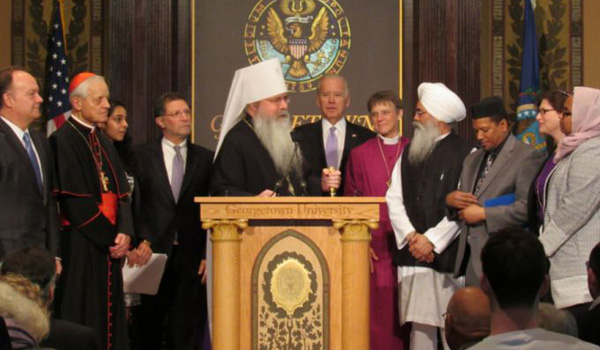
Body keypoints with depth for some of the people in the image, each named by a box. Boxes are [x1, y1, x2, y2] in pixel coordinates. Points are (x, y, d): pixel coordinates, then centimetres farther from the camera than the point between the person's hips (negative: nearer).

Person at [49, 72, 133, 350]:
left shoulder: (103, 142, 17)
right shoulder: (63, 140, -10)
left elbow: (121, 193, 12)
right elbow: (75, 201, -16)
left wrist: (124, 232, -6)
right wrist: (111, 238, -13)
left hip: (109, 246, 8)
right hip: (81, 247, -8)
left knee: (109, 318, 7)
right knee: (84, 318, -6)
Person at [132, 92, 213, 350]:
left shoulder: (206, 158, 8)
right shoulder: (141, 156, 5)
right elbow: (133, 206, 0)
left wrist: (209, 254, -2)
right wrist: (141, 242, -10)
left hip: (192, 257, 1)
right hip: (153, 253, -1)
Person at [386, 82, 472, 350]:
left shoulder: (464, 155, -4)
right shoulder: (409, 153, 14)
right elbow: (394, 198, 11)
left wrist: (432, 239, -11)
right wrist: (410, 235, -3)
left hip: (447, 254, -5)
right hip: (412, 253, 5)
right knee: (420, 324, 5)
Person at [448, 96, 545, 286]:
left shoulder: (527, 156, -6)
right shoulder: (472, 160, 20)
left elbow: (528, 207, -16)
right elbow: (461, 208, 24)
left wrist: (484, 213, -13)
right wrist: (449, 199, 1)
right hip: (471, 257, 7)